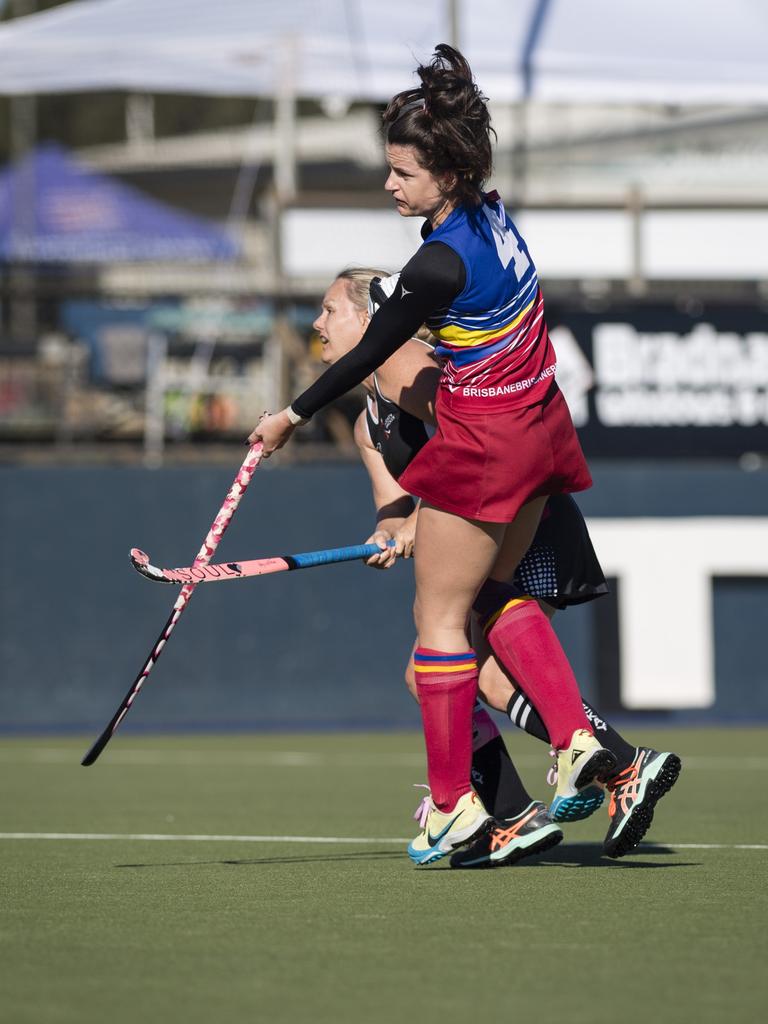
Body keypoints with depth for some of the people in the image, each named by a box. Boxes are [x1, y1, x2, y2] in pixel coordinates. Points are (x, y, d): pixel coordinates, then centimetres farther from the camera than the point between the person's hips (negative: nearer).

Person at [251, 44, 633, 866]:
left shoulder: (440, 263, -25)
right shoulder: (488, 213, 0)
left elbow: (369, 354, -15)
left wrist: (293, 417, -4)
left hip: (485, 443, -9)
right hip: (538, 424, 9)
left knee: (439, 615, 2)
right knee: (494, 590, 21)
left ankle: (453, 804, 6)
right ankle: (576, 739, 10)